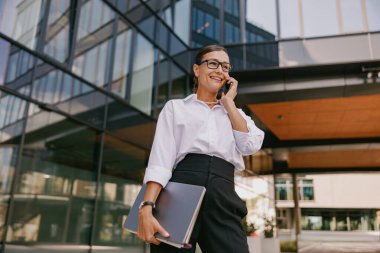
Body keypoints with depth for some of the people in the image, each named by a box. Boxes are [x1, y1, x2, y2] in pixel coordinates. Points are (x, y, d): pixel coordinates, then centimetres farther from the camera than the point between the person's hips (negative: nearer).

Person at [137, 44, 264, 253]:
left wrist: (228, 102, 10)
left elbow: (251, 145, 4)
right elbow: (160, 158, 0)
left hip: (223, 198, 3)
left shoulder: (234, 113, 25)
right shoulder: (176, 107, 14)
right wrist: (147, 208, -14)